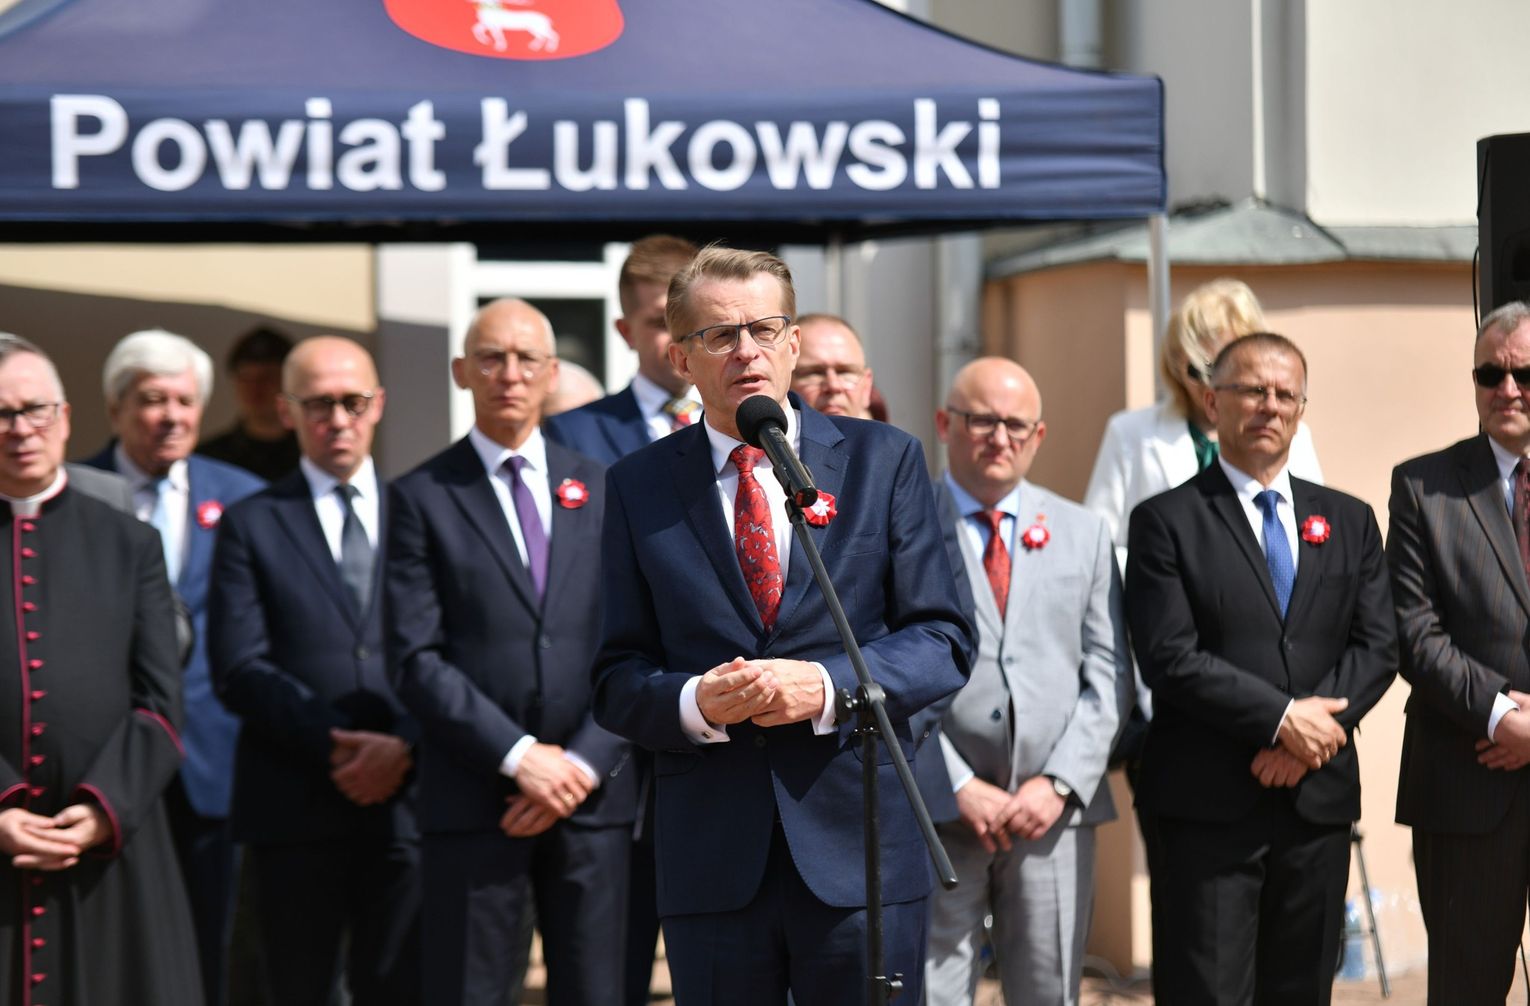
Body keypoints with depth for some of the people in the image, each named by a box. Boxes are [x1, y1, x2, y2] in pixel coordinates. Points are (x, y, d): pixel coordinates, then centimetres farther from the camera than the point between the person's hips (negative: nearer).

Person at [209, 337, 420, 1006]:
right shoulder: (251, 526, 8)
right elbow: (239, 672, -2)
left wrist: (404, 746, -10)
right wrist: (336, 745, -12)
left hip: (407, 795, 1)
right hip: (293, 806, -1)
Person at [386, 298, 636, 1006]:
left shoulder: (604, 491, 12)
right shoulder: (422, 498, 3)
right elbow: (415, 659, -5)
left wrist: (585, 763, -6)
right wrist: (518, 756, -13)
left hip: (592, 795, 3)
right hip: (474, 802, -3)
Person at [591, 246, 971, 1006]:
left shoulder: (884, 460, 7)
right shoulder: (637, 487, 9)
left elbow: (943, 642, 2)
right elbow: (617, 679, 6)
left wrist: (828, 686, -15)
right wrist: (695, 702, -16)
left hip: (858, 852, 0)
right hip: (710, 858, 1)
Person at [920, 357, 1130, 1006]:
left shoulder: (1083, 533, 12)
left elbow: (1108, 676, 7)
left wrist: (1058, 784, -5)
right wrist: (961, 789, -11)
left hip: (1054, 809, 3)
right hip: (936, 813, -3)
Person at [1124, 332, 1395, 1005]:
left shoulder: (1349, 522, 15)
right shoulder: (1167, 522, 1)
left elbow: (1377, 647, 6)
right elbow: (1169, 658, -9)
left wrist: (1313, 722, -10)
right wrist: (1282, 718, -15)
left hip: (1319, 800, 4)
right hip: (1206, 805, -4)